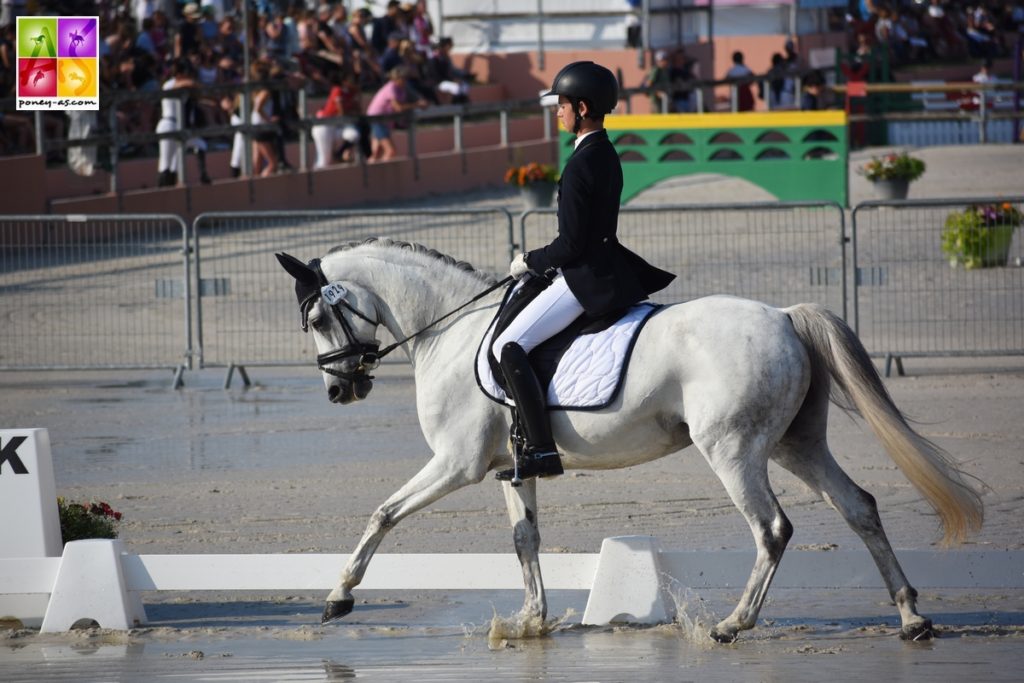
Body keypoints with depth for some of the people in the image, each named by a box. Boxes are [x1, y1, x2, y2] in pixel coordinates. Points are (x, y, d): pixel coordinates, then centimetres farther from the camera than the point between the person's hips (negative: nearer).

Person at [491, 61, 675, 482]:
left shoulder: (581, 165, -19)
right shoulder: (607, 156, 11)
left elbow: (571, 246, -20)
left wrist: (529, 262, -4)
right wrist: (542, 262, 18)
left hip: (585, 280, -11)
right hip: (608, 269, 11)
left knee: (508, 347, -18)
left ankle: (541, 450, -25)